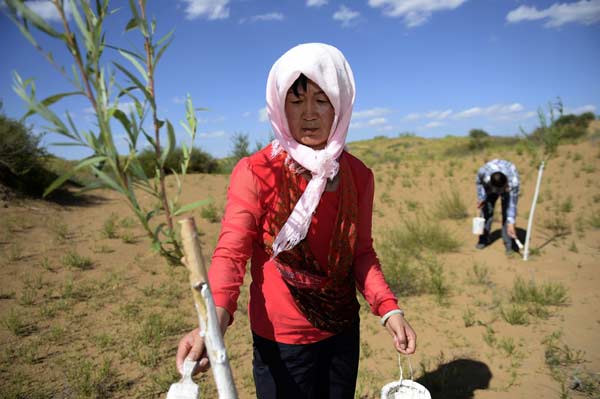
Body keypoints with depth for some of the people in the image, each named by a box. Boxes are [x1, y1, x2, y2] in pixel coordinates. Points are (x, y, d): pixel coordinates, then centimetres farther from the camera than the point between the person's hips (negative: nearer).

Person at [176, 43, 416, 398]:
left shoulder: (359, 175, -3)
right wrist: (214, 320, -37)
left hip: (343, 331, 5)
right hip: (281, 340, -4)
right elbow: (231, 252, -20)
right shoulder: (255, 172, -16)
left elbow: (361, 251, 2)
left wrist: (387, 308, -11)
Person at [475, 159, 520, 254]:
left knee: (507, 212, -15)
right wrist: (481, 198, -21)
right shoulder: (483, 172, -40)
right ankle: (483, 239, 9)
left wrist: (511, 224, -39)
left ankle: (508, 243, -7)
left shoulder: (514, 181, -42)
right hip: (489, 186, 2)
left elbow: (512, 204, -35)